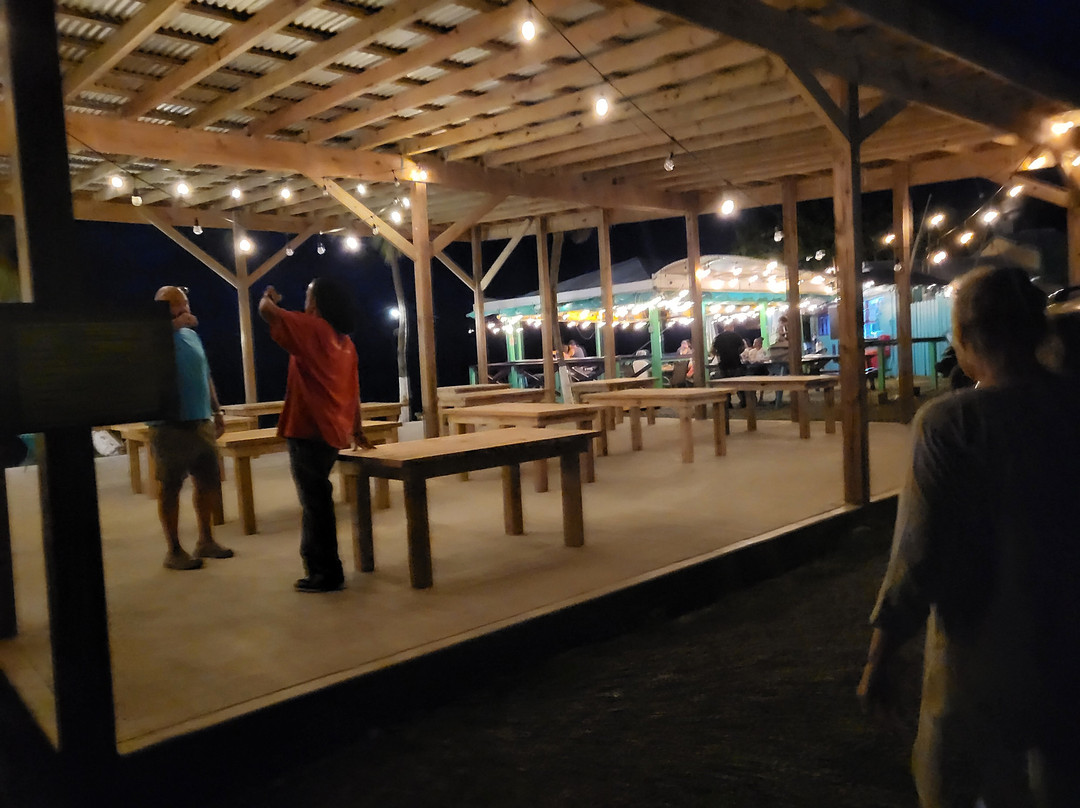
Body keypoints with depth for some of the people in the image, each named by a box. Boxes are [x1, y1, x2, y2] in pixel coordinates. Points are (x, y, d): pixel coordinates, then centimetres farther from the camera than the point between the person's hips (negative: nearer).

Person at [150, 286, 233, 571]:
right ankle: (174, 550, 12)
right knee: (170, 487, 2)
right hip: (170, 426, -7)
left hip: (201, 423, 7)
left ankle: (206, 540, 27)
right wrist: (174, 326, -26)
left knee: (210, 482, 13)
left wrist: (217, 411, 18)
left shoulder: (192, 335, 13)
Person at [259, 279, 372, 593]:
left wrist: (268, 297, 13)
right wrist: (356, 429, 23)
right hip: (331, 430, 8)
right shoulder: (345, 341, 13)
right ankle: (318, 561, 29)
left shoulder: (311, 328, -9)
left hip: (308, 430, -8)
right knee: (316, 499, 19)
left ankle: (327, 574, 5)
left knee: (315, 502, -2)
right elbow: (352, 390, 16)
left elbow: (266, 311, -11)